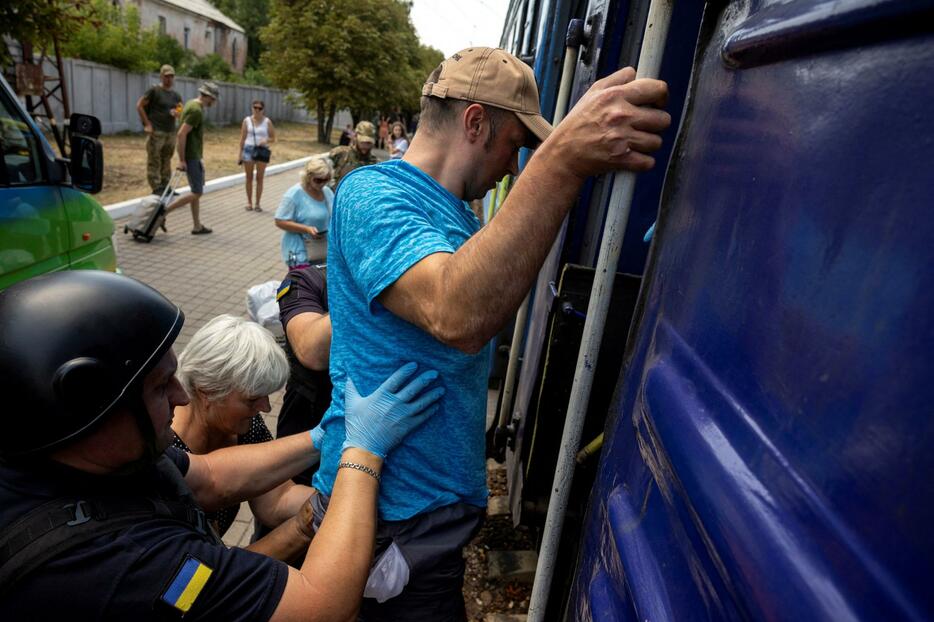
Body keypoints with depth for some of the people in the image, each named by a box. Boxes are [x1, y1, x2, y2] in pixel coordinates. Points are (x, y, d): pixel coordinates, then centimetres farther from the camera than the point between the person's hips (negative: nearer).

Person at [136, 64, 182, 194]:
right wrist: (147, 124, -9)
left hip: (171, 132, 6)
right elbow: (139, 106, -3)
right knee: (154, 162, -5)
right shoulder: (154, 90, -3)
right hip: (156, 132, -6)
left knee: (166, 161, 10)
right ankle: (156, 189, -3)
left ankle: (165, 187, 19)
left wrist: (177, 113, -5)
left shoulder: (176, 95, 15)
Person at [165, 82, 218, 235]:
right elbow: (182, 134, -23)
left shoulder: (192, 105, 14)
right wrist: (181, 159, -21)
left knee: (196, 191, 12)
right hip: (191, 156, -10)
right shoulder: (196, 110, -17)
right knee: (196, 193, -6)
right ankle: (163, 211, -4)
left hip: (193, 155, 10)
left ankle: (197, 226, 16)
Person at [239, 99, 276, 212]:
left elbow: (273, 138, 4)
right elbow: (242, 138, 5)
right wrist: (240, 153, 1)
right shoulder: (247, 120, 3)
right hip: (248, 150, 1)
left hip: (262, 151, -1)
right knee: (249, 178, 5)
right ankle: (249, 202, 13)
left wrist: (266, 141, -17)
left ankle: (257, 203, 8)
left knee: (260, 178, 1)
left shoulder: (267, 121, 1)